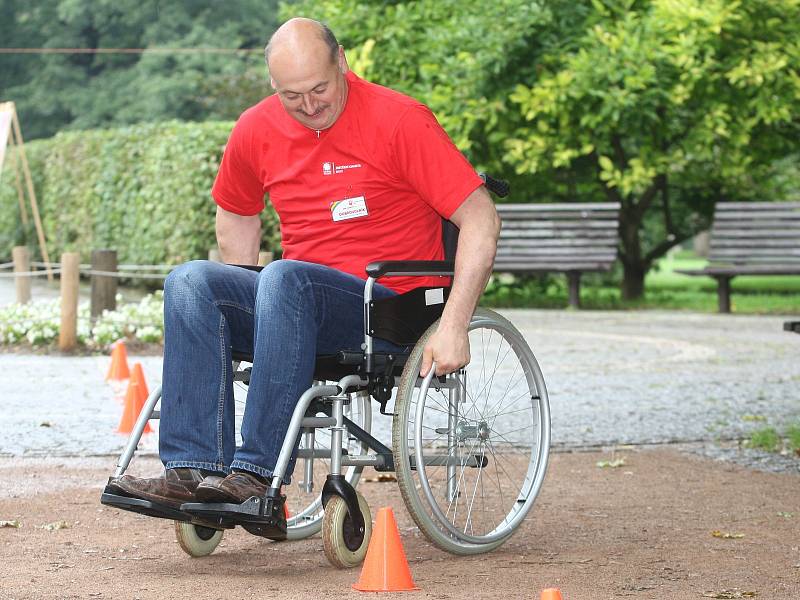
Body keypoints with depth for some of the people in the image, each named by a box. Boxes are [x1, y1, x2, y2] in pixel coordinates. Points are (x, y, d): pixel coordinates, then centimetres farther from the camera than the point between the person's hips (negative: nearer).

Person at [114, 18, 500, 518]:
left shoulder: (399, 121, -10)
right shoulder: (256, 131, 6)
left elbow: (481, 218, -13)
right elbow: (236, 217, 26)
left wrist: (453, 327, -19)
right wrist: (242, 307, 15)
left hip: (389, 306, -6)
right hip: (298, 301, 6)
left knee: (286, 277, -34)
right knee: (190, 281, -18)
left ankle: (258, 472, -35)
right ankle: (193, 470, -30)